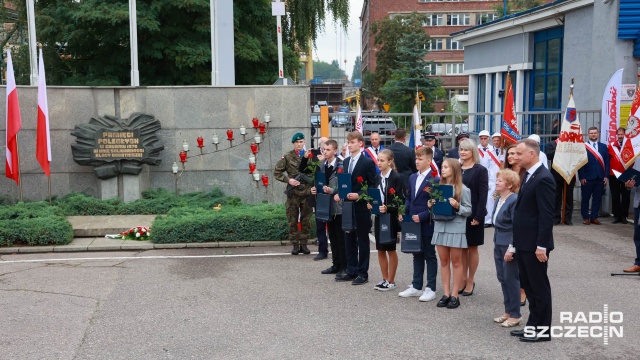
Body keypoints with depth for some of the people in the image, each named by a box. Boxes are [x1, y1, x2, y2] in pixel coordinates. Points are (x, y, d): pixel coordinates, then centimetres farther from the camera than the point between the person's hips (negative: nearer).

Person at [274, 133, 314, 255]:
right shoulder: (287, 157, 1)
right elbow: (277, 172, 2)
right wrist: (288, 180, -9)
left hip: (307, 193, 2)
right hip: (293, 193, -2)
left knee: (306, 221, 7)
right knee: (293, 221, 3)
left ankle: (304, 244, 17)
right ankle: (295, 244, 12)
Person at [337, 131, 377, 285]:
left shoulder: (368, 162, -9)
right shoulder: (346, 162, 13)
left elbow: (372, 186, -10)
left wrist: (359, 196, -20)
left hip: (361, 207, -7)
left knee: (362, 241, 3)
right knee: (349, 241, 11)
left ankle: (363, 274, 11)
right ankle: (351, 271, 21)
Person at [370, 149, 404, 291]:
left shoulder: (396, 178, -12)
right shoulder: (377, 177, 8)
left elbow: (400, 201, -14)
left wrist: (387, 208, -25)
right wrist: (371, 203, -3)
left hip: (391, 218, -6)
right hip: (379, 217, 6)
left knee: (391, 250, 5)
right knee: (380, 250, 11)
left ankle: (391, 281, 17)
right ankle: (385, 279, 23)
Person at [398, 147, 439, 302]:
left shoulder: (434, 180, -14)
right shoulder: (412, 177, 10)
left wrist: (422, 216, -21)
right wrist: (404, 213, 1)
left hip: (427, 224, -7)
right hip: (413, 223, 7)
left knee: (430, 256, 5)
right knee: (417, 255, 15)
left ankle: (430, 289, 13)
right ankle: (416, 286, 24)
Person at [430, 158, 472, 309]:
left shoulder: (463, 189, -6)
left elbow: (469, 210, -6)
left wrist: (457, 206, -22)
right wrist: (431, 206, -5)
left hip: (456, 229, -5)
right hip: (440, 227, 5)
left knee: (456, 262, 4)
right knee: (444, 261, 9)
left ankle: (455, 295, 10)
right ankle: (446, 294, 16)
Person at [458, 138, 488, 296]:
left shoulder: (480, 170, -5)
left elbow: (483, 195, -10)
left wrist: (478, 216, -16)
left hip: (473, 215, -4)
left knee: (472, 247, 5)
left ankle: (470, 281, 14)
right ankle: (463, 279, 18)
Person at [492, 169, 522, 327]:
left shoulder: (514, 200, -17)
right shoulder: (499, 199, 10)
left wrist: (511, 248, -20)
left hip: (509, 244, -9)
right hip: (498, 243, 9)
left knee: (511, 279, 1)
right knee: (502, 278, 14)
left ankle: (515, 315, 13)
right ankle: (508, 311, 26)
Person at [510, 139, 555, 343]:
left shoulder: (543, 178, -18)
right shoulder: (529, 175, 13)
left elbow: (547, 215, -21)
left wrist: (541, 246, -21)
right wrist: (517, 242, 16)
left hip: (534, 244, -9)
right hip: (523, 243, 9)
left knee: (539, 287, 3)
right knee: (528, 286, 16)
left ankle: (542, 330, 14)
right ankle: (532, 325, 26)